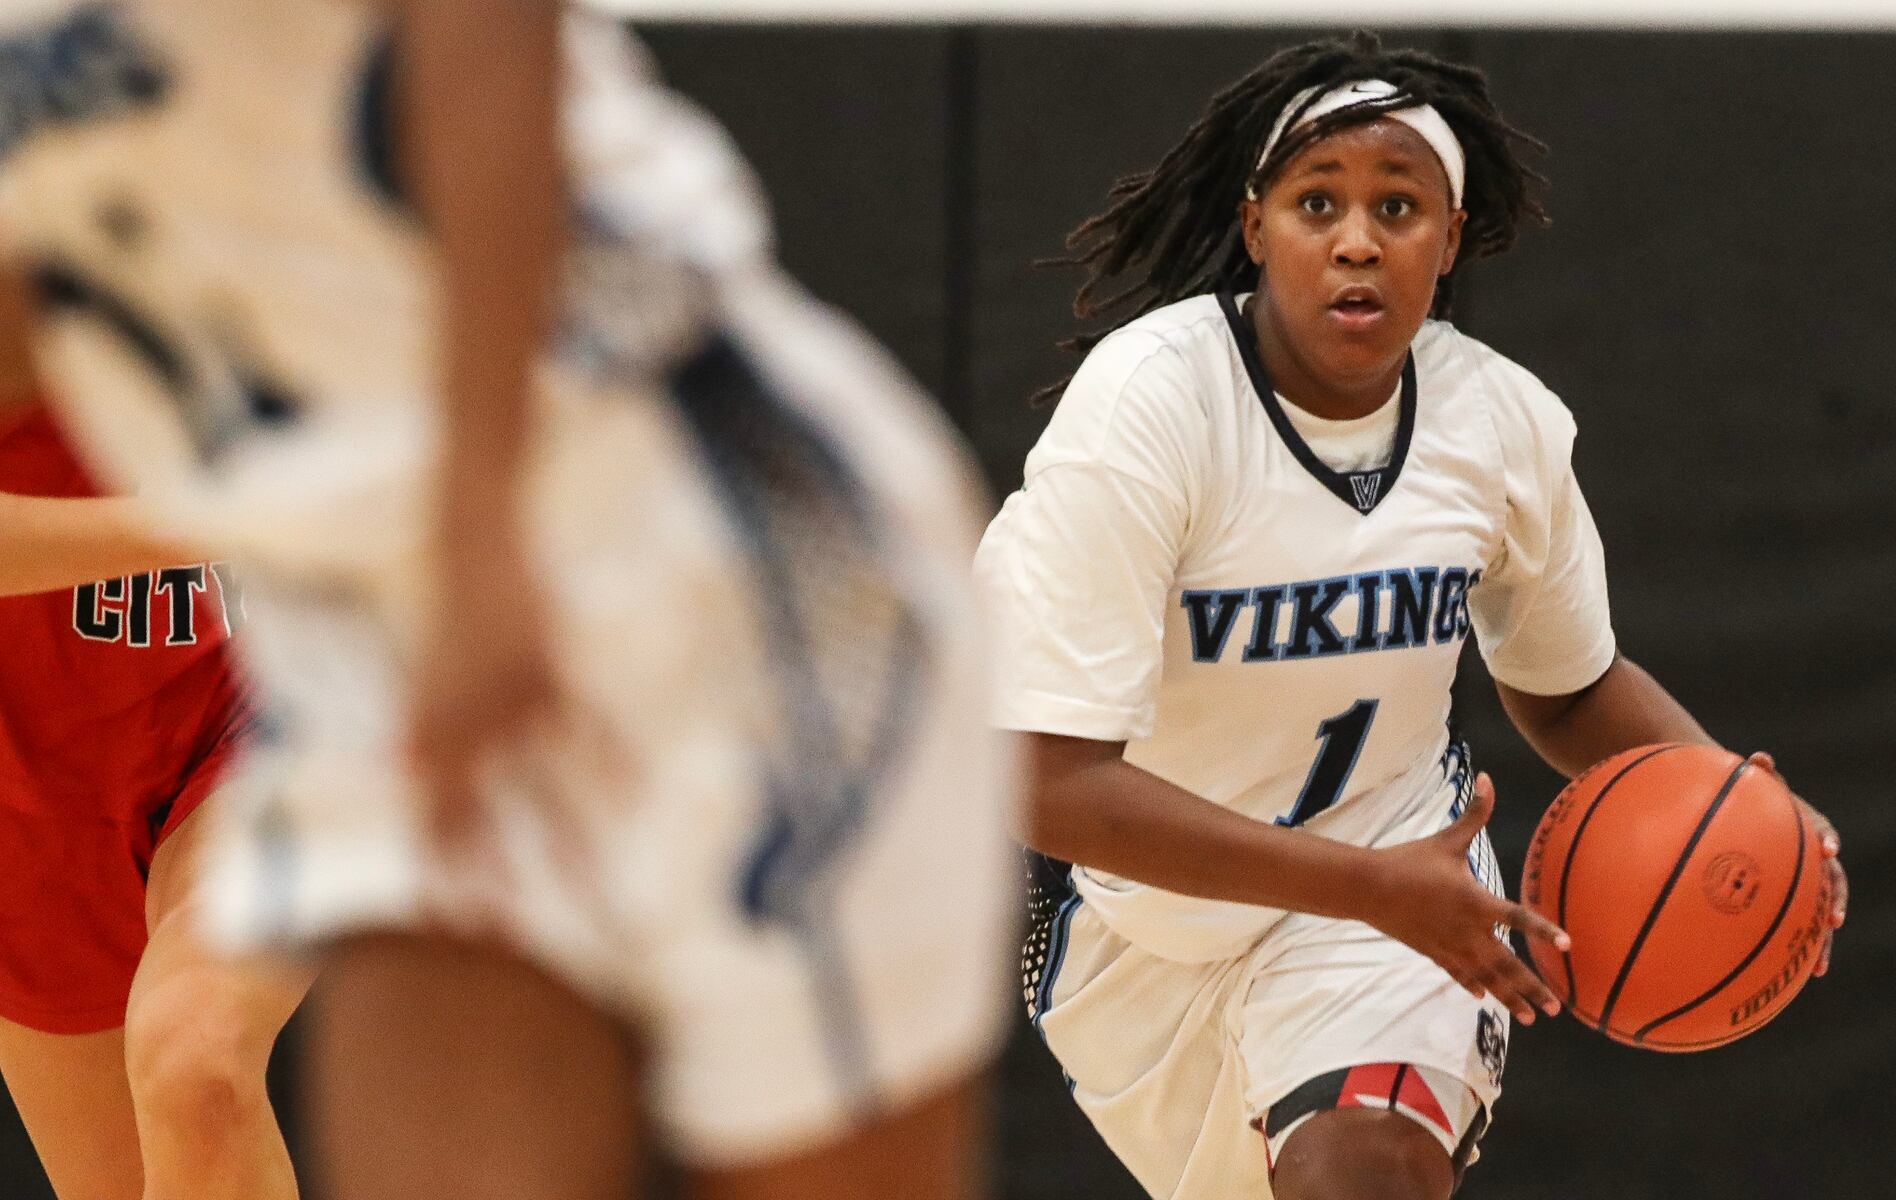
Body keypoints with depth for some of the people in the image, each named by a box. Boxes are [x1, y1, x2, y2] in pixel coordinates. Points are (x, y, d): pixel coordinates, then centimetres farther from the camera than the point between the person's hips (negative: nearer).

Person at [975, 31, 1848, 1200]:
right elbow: (1050, 782, -29)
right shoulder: (1146, 401, -24)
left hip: (1400, 874, 1)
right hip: (1144, 913, -1)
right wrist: (1374, 886, -34)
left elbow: (1569, 687, 12)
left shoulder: (1505, 421, -9)